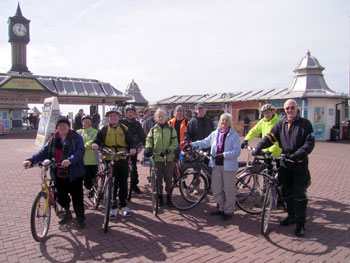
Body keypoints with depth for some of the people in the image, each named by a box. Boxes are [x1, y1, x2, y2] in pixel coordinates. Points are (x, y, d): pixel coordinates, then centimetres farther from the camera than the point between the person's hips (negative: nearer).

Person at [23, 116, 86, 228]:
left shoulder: (76, 137, -6)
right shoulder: (53, 140, 10)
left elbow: (80, 151, -18)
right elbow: (43, 152, 3)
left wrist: (70, 160, -35)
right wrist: (31, 160, -13)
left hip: (74, 174, -5)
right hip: (58, 174, 5)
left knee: (77, 198, 1)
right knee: (61, 197, 15)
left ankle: (80, 219, 19)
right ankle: (67, 213, 41)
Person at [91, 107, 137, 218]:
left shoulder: (124, 129, 8)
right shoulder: (103, 130, 7)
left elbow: (131, 142, 3)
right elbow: (97, 141, 2)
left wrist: (133, 148, -19)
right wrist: (94, 144, -22)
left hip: (122, 160, 1)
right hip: (109, 160, -1)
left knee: (123, 184, 8)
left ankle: (123, 206, 24)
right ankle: (113, 207, 17)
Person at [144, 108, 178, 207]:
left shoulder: (171, 129, 4)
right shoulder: (153, 129, 9)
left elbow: (175, 143, 0)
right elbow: (149, 141, 11)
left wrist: (167, 150, -16)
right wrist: (148, 148, -10)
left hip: (168, 158, -1)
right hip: (157, 158, 1)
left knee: (168, 179, 6)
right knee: (158, 179, 8)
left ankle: (168, 198, 20)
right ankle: (160, 197, 22)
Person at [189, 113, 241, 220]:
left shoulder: (234, 135, -6)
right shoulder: (215, 134, 10)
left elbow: (237, 151, -13)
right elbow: (205, 142, 19)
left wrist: (223, 155, -23)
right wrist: (191, 144, 12)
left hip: (229, 166, -5)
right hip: (216, 165, 6)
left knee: (229, 189, 3)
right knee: (216, 188, 12)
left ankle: (229, 211, 20)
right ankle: (221, 208, 30)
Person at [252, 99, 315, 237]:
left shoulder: (305, 123, -3)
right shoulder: (280, 124, 7)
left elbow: (310, 142, -10)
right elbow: (270, 137, -1)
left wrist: (298, 153, -26)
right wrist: (259, 147, -18)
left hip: (300, 164, -4)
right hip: (285, 164, 4)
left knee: (300, 195, -2)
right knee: (287, 193, 13)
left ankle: (300, 224, 9)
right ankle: (291, 216, 32)